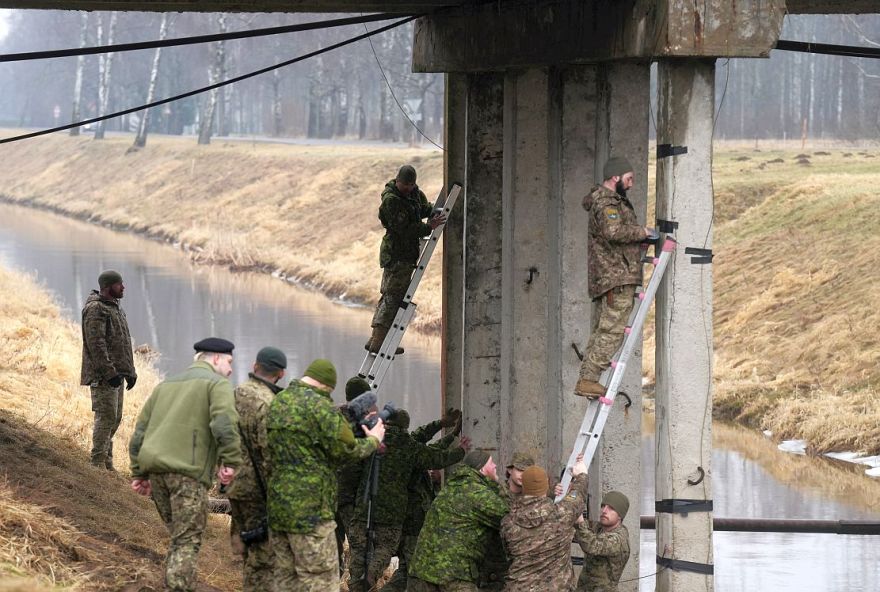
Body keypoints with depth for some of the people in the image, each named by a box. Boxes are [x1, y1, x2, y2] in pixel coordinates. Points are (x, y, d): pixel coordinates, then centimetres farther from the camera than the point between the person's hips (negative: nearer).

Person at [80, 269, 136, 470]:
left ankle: (106, 461, 20)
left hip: (116, 374, 10)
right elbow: (96, 344, -21)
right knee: (106, 417, -11)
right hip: (102, 376, -10)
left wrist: (130, 371, 19)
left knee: (115, 418, 12)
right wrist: (109, 372, -24)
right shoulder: (96, 310, -14)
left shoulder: (115, 308, 18)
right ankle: (98, 462, -9)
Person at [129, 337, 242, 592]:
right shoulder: (217, 383, 3)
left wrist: (139, 473, 22)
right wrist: (230, 463, -16)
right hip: (188, 470, -7)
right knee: (187, 542, -6)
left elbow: (140, 431, 21)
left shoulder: (165, 385, 25)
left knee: (179, 536, 19)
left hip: (154, 465, 7)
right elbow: (224, 423, -16)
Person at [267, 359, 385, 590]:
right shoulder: (319, 405, -14)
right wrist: (373, 440, 8)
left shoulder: (277, 402, 12)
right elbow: (346, 449, -11)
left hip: (276, 507, 8)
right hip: (309, 509, -8)